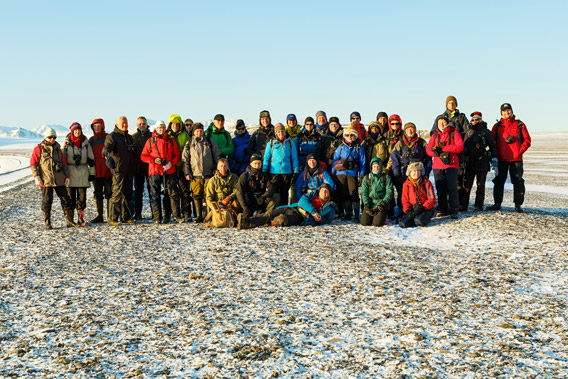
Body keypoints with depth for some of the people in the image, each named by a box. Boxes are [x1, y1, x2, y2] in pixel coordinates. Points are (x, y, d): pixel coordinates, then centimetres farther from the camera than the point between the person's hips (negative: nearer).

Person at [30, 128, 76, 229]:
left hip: (59, 179, 3)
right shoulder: (39, 148, 3)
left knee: (65, 199, 1)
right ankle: (47, 223, 10)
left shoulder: (57, 148, 14)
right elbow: (33, 163, 0)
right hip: (46, 180, -3)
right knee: (47, 201, 2)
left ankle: (70, 221, 7)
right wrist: (36, 177, -9)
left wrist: (67, 176, 11)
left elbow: (64, 163, 17)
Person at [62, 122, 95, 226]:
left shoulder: (85, 142, 7)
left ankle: (81, 219, 10)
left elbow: (91, 158, 10)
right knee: (70, 197, 1)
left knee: (82, 197, 2)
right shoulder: (67, 142, 3)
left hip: (83, 173, 1)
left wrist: (92, 172, 5)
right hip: (70, 173, -1)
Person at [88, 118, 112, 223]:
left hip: (107, 171, -5)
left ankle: (110, 216, 3)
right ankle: (99, 216, 15)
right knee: (97, 194, 8)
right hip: (96, 171, 5)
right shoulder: (91, 140, 13)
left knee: (109, 193, -2)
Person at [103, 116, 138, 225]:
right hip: (118, 170, -7)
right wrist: (107, 153, -44)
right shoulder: (112, 136, -3)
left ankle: (126, 217, 19)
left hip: (129, 170, 7)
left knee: (127, 194, 10)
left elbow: (136, 151, 31)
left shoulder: (129, 137, 19)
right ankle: (112, 219, -7)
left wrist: (134, 163, 21)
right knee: (117, 193, -11)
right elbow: (107, 146, -23)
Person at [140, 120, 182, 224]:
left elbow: (177, 155, 12)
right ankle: (157, 217, 7)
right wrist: (153, 160, -10)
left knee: (174, 193, -1)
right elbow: (143, 156, 7)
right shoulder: (150, 141, 8)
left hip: (169, 171, 1)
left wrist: (172, 162, -7)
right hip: (155, 172, -1)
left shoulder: (170, 140, 11)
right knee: (155, 195, 1)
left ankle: (177, 215, 8)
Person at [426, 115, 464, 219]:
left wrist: (443, 148, -12)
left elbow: (460, 147, -6)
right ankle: (443, 210, 11)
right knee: (440, 189, 2)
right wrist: (436, 151, -12)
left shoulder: (454, 133, 8)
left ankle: (454, 211, -4)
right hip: (437, 166, 4)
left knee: (452, 188, -10)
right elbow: (428, 149, 11)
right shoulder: (435, 135, 19)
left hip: (451, 165, -4)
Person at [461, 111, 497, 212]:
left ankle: (478, 206, 7)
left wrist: (494, 158, -6)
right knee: (466, 184, -2)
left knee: (480, 185, 2)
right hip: (469, 162, 3)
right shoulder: (469, 132, 15)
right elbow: (464, 146, 20)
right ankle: (462, 205, 1)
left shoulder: (486, 132, 5)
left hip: (482, 163, -3)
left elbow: (492, 146, 4)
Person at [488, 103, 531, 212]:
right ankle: (497, 204, 10)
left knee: (518, 182, -1)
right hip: (501, 159, 1)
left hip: (516, 159, -1)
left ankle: (518, 205, 5)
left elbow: (527, 140, 5)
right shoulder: (497, 126, 10)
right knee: (499, 181, 3)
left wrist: (520, 151, -8)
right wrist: (495, 155, -4)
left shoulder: (519, 124, 7)